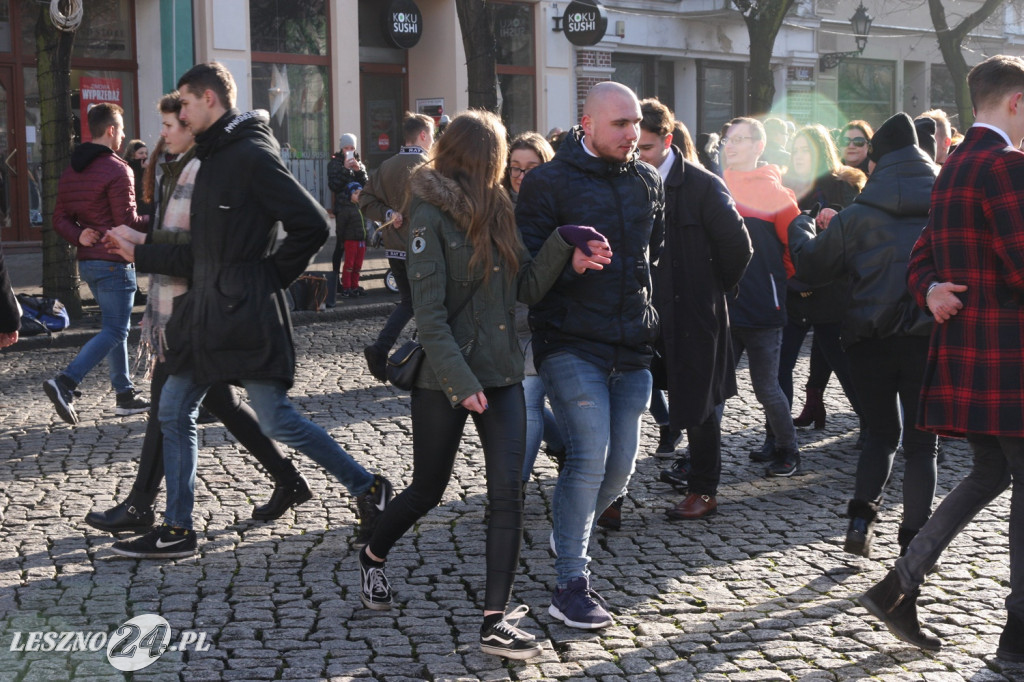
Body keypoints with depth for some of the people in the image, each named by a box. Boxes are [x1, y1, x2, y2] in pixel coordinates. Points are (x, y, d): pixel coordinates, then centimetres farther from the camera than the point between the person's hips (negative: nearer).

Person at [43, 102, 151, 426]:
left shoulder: (71, 171, 12)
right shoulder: (117, 169, -15)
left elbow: (60, 219, 8)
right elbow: (127, 222, -16)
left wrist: (79, 237, -5)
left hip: (87, 262, 9)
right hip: (114, 262, -9)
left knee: (115, 326, 17)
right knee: (114, 332, -6)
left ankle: (125, 394, 19)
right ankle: (65, 383, -18)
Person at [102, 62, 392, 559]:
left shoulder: (252, 156, -12)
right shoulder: (213, 159, 17)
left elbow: (312, 225, -18)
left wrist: (270, 275, -11)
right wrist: (141, 253, 16)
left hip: (246, 314, -9)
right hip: (207, 313, 10)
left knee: (277, 421, -6)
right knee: (173, 413, 8)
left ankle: (368, 489, 9)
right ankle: (176, 531, 16)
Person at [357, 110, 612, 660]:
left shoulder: (496, 210, 10)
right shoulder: (430, 215, -11)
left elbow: (525, 287, 3)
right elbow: (430, 311, -17)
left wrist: (563, 245, -11)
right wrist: (460, 381, -23)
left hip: (502, 372, 5)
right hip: (444, 377, -5)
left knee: (507, 492, -7)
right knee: (428, 490, 10)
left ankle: (495, 623, -5)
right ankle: (372, 557, 39)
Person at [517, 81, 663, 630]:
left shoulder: (648, 182, 12)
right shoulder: (549, 182, -6)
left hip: (632, 347, 6)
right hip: (572, 345, -6)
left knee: (620, 466, 7)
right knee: (589, 457, -14)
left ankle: (568, 534, 34)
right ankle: (570, 585, -4)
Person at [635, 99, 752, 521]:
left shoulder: (702, 186, -10)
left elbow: (737, 247, -6)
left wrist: (713, 289, 4)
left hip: (693, 312, -4)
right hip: (644, 309, 4)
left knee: (697, 403, 5)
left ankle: (703, 490, 17)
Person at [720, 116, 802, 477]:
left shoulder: (775, 192, -4)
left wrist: (780, 278, 9)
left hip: (762, 310, -4)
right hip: (723, 307, 4)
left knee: (766, 386, 1)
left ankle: (787, 450, 21)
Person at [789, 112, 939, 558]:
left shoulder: (857, 216, -3)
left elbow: (810, 266, 6)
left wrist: (799, 229, 24)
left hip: (871, 338, 0)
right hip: (932, 337, 0)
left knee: (880, 433, 16)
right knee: (921, 442, 7)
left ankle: (861, 517, 1)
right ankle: (914, 542, 7)